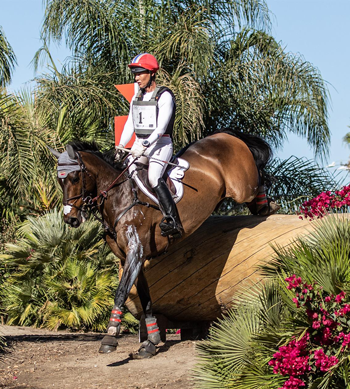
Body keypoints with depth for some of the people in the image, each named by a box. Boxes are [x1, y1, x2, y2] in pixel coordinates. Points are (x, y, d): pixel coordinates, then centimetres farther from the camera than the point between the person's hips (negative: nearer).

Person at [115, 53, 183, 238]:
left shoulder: (164, 96, -8)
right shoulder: (136, 98, 15)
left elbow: (161, 127, -17)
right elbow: (130, 125, 12)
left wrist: (145, 145, -27)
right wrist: (120, 146, -1)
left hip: (160, 144, -7)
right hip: (139, 145, 7)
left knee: (153, 178, -25)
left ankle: (173, 221, -25)